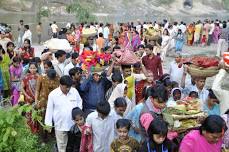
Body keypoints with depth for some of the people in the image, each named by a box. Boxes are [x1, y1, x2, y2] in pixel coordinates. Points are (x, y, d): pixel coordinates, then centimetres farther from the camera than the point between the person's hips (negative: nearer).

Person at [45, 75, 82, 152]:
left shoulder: (74, 91, -6)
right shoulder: (53, 94, -12)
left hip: (74, 123, 2)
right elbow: (49, 110, -4)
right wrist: (48, 124, -2)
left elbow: (79, 103, 10)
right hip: (60, 125, -2)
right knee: (61, 145, 12)